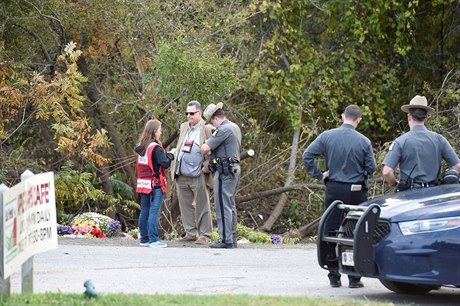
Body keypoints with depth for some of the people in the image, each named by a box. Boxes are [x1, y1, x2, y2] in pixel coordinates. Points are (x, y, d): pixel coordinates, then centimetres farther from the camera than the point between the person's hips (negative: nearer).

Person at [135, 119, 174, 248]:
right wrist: (170, 156, 2)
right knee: (154, 212, -7)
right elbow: (165, 164, -19)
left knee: (144, 211, 11)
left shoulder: (140, 147, 10)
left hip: (143, 183, 7)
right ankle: (153, 240, -9)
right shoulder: (155, 148, -13)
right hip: (155, 184, -7)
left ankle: (144, 239, 15)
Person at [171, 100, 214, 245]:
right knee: (185, 206, 10)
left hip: (198, 176, -7)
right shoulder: (184, 127, 17)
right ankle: (190, 233, 18)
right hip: (181, 176, 7)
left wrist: (207, 167, -14)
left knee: (202, 206, -2)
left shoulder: (207, 129, -5)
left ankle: (205, 235, 3)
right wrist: (174, 166, 16)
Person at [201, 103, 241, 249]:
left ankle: (225, 240, -8)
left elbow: (205, 148, -20)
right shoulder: (235, 127, 15)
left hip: (224, 171, -10)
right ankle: (232, 238, 18)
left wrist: (205, 145, 3)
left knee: (223, 206, -7)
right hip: (234, 169, 10)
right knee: (230, 206, 14)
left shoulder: (223, 130, -17)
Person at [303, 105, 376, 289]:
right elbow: (371, 167, -3)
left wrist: (319, 175, 0)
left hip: (334, 190, 1)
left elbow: (307, 156, -8)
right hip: (357, 192, -1)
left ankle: (334, 277, 11)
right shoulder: (363, 141, -6)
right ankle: (354, 278, 6)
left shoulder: (327, 136, -4)